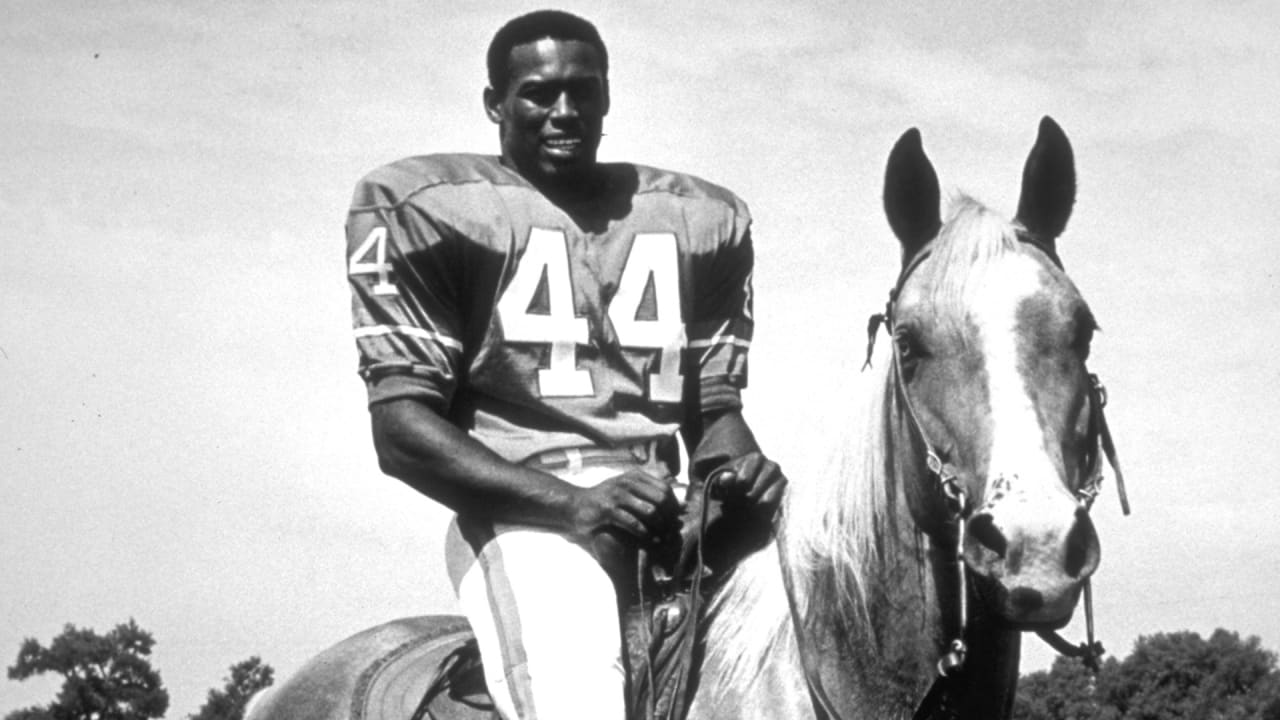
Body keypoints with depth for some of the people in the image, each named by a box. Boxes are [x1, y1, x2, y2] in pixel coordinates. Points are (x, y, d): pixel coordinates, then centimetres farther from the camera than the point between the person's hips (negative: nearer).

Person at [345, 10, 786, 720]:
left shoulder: (699, 220, 21)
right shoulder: (425, 208, 7)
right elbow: (402, 430, -1)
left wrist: (739, 462, -4)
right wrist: (571, 503, -16)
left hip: (671, 510, 6)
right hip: (526, 516, -6)